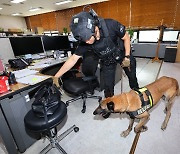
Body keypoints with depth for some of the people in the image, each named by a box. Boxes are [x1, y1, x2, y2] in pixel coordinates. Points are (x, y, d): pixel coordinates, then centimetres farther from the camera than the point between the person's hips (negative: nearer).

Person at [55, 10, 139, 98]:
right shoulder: (84, 42, -27)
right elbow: (73, 59, -22)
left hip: (123, 53, 0)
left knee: (132, 76, 16)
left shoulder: (111, 25, -34)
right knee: (108, 85, 0)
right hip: (107, 60, 1)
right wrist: (55, 77, -21)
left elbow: (126, 38, -17)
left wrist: (127, 57, -17)